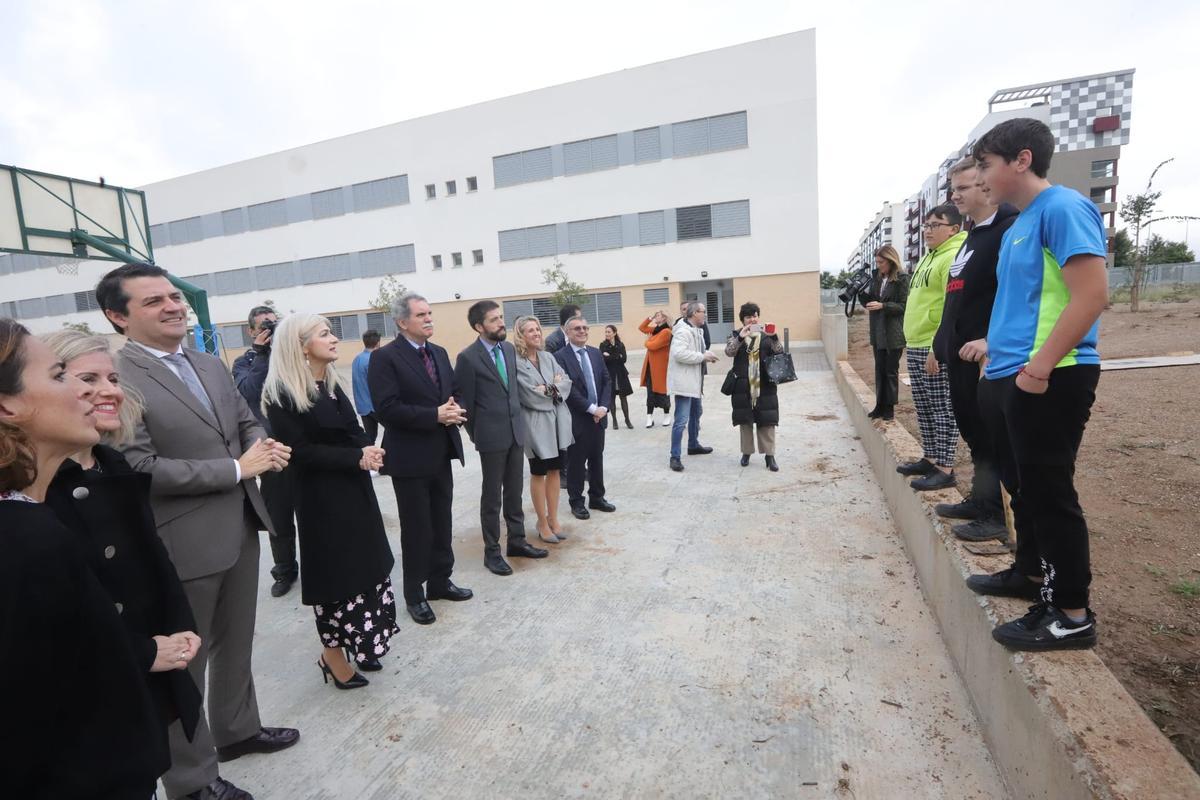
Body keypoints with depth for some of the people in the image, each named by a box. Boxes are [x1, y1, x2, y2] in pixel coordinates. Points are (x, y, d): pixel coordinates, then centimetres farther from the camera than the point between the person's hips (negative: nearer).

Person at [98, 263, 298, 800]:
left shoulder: (211, 366, 7)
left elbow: (247, 422, 12)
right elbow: (139, 468, -23)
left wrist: (263, 447, -11)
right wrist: (237, 468, -21)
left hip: (240, 530, 7)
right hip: (183, 546, -7)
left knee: (236, 644, 24)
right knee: (185, 663, 13)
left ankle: (237, 729, 46)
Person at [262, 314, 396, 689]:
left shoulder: (331, 384, 8)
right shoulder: (283, 394, -15)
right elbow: (299, 450, -19)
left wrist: (370, 449, -11)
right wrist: (357, 458, -23)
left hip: (355, 489, 7)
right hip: (321, 497, -7)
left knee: (363, 567, 13)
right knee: (334, 573, 5)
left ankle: (358, 642, 30)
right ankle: (333, 657, 23)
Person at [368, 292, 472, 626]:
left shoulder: (439, 353, 10)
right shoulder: (384, 357, -12)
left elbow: (453, 392, 15)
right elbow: (387, 409, -20)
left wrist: (455, 408, -8)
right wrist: (435, 415, -22)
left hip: (441, 453, 7)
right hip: (410, 458, -7)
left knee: (442, 523, 16)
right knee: (416, 528, 6)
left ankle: (440, 582, 33)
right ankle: (415, 594, 24)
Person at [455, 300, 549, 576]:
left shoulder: (509, 349, 6)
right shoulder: (468, 357, -13)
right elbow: (465, 401, -6)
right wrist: (475, 434, 2)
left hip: (516, 431, 6)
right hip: (492, 436, -6)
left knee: (515, 492, 15)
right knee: (492, 496, 6)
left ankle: (517, 541, 29)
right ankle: (491, 550, 19)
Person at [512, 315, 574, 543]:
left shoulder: (548, 357, 7)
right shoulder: (516, 362, -12)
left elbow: (566, 382, 3)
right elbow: (530, 396, -18)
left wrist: (549, 388, -13)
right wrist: (554, 387, -5)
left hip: (558, 421, 5)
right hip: (536, 424, -5)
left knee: (554, 471, 12)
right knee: (538, 474, 9)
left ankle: (553, 519, 26)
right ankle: (543, 523, 22)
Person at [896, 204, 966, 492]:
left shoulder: (953, 257, -12)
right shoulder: (930, 257, 20)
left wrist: (938, 347, -23)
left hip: (937, 349, -10)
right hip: (916, 346, 10)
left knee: (943, 409, -3)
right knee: (925, 409, 16)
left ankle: (945, 470, 4)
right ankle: (930, 459, 27)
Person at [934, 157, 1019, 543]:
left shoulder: (1010, 230, -12)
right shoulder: (973, 236, 19)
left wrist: (991, 340, -24)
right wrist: (944, 343, 20)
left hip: (985, 356, -10)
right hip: (962, 355, 10)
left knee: (991, 435, -1)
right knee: (972, 431, 16)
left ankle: (997, 514, 10)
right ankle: (980, 501, 29)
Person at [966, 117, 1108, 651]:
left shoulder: (1061, 208, -10)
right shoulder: (1017, 226, 18)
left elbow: (1091, 296, -19)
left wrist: (1039, 367, -22)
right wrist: (997, 357, 18)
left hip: (1049, 380, -9)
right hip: (1009, 379, 9)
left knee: (1049, 492, -2)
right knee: (1023, 485, 18)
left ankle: (1072, 614, 11)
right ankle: (1031, 572, 35)